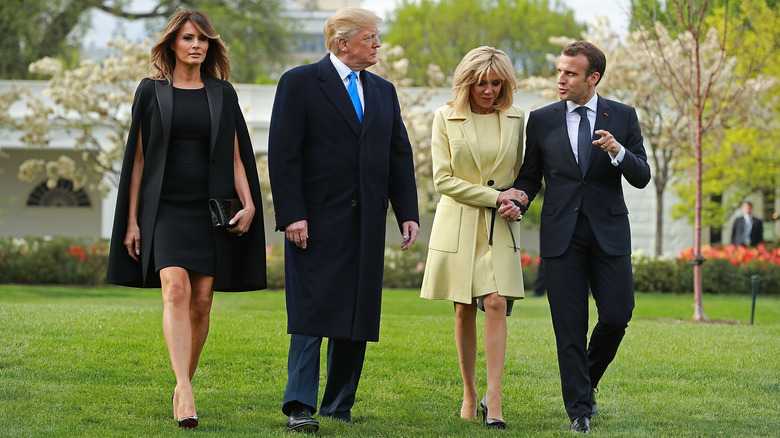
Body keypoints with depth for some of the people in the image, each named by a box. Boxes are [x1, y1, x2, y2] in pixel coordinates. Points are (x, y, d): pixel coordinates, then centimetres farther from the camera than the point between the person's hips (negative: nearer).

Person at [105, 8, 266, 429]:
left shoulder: (222, 94, 9)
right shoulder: (151, 91, 4)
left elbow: (236, 156, 9)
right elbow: (138, 156, 5)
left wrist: (248, 204, -6)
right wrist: (131, 219, 1)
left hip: (211, 211, 2)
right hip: (166, 208, -2)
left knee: (201, 302, 0)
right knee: (176, 291, -19)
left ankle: (184, 386, 16)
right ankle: (185, 392, -29)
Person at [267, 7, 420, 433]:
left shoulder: (383, 91, 16)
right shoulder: (299, 83, -2)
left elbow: (400, 156, 16)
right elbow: (283, 154, -8)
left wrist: (408, 214, 6)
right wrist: (292, 215, -16)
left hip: (367, 223, 6)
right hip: (317, 221, -6)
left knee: (356, 318, 6)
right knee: (312, 313, -8)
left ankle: (340, 409, 13)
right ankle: (300, 407, -8)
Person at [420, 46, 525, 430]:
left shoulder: (515, 119, 6)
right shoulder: (445, 118, -1)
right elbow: (442, 179, -6)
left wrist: (514, 201, 2)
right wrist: (493, 196, -11)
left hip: (499, 226, 1)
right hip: (458, 224, -1)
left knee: (496, 304, -13)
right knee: (464, 311, 4)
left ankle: (493, 402, -15)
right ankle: (469, 394, 18)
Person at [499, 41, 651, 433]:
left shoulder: (622, 117, 5)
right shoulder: (541, 121, 6)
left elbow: (641, 178, 2)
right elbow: (530, 176, 11)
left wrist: (618, 152, -17)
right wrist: (517, 199, -10)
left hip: (608, 232, 0)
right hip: (561, 235, 0)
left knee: (617, 316, -3)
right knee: (569, 327, -2)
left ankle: (588, 381, 24)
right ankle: (579, 409, 5)